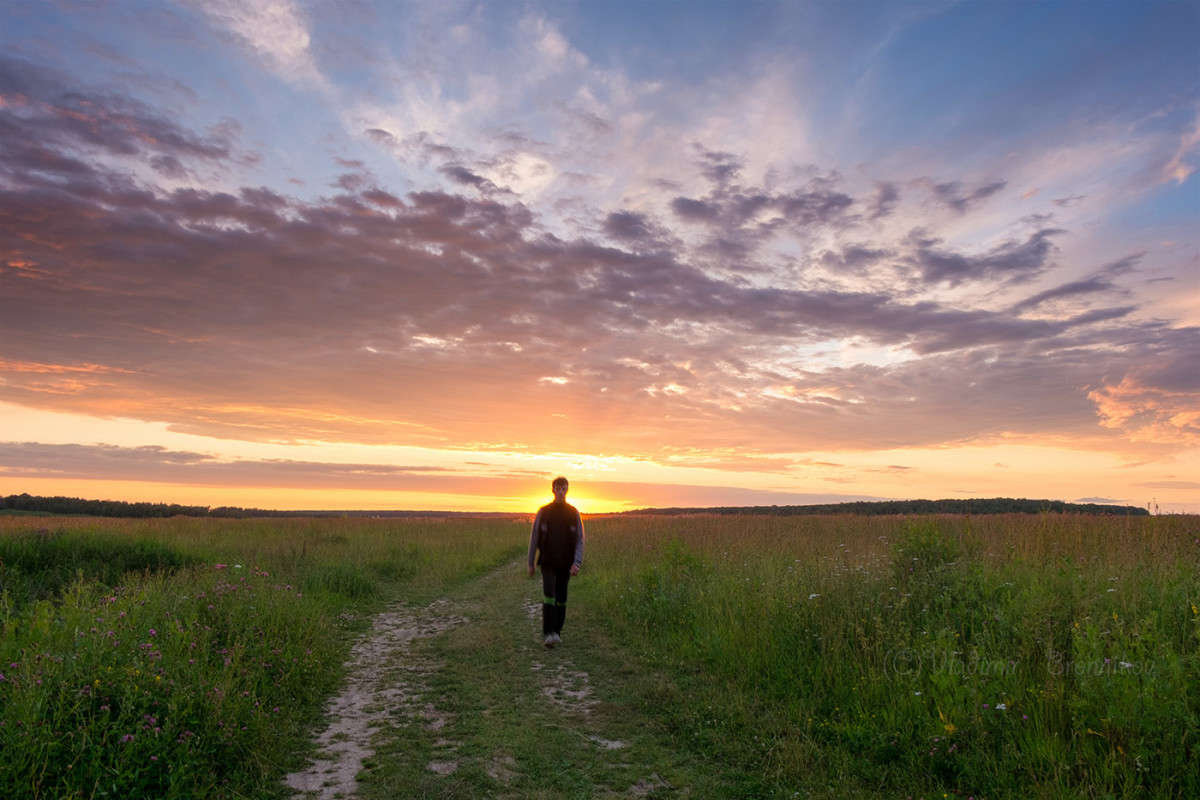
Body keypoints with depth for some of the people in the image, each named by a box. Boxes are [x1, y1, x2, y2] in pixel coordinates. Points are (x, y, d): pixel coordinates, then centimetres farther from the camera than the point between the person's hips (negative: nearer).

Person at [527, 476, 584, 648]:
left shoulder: (574, 513, 0)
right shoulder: (543, 512, -1)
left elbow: (579, 540, -2)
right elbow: (534, 537, 3)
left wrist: (577, 563, -16)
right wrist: (530, 563, 3)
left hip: (565, 564, 2)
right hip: (548, 563, -2)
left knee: (561, 599, 7)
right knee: (548, 595, -19)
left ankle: (556, 633, 21)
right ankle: (548, 634, -23)